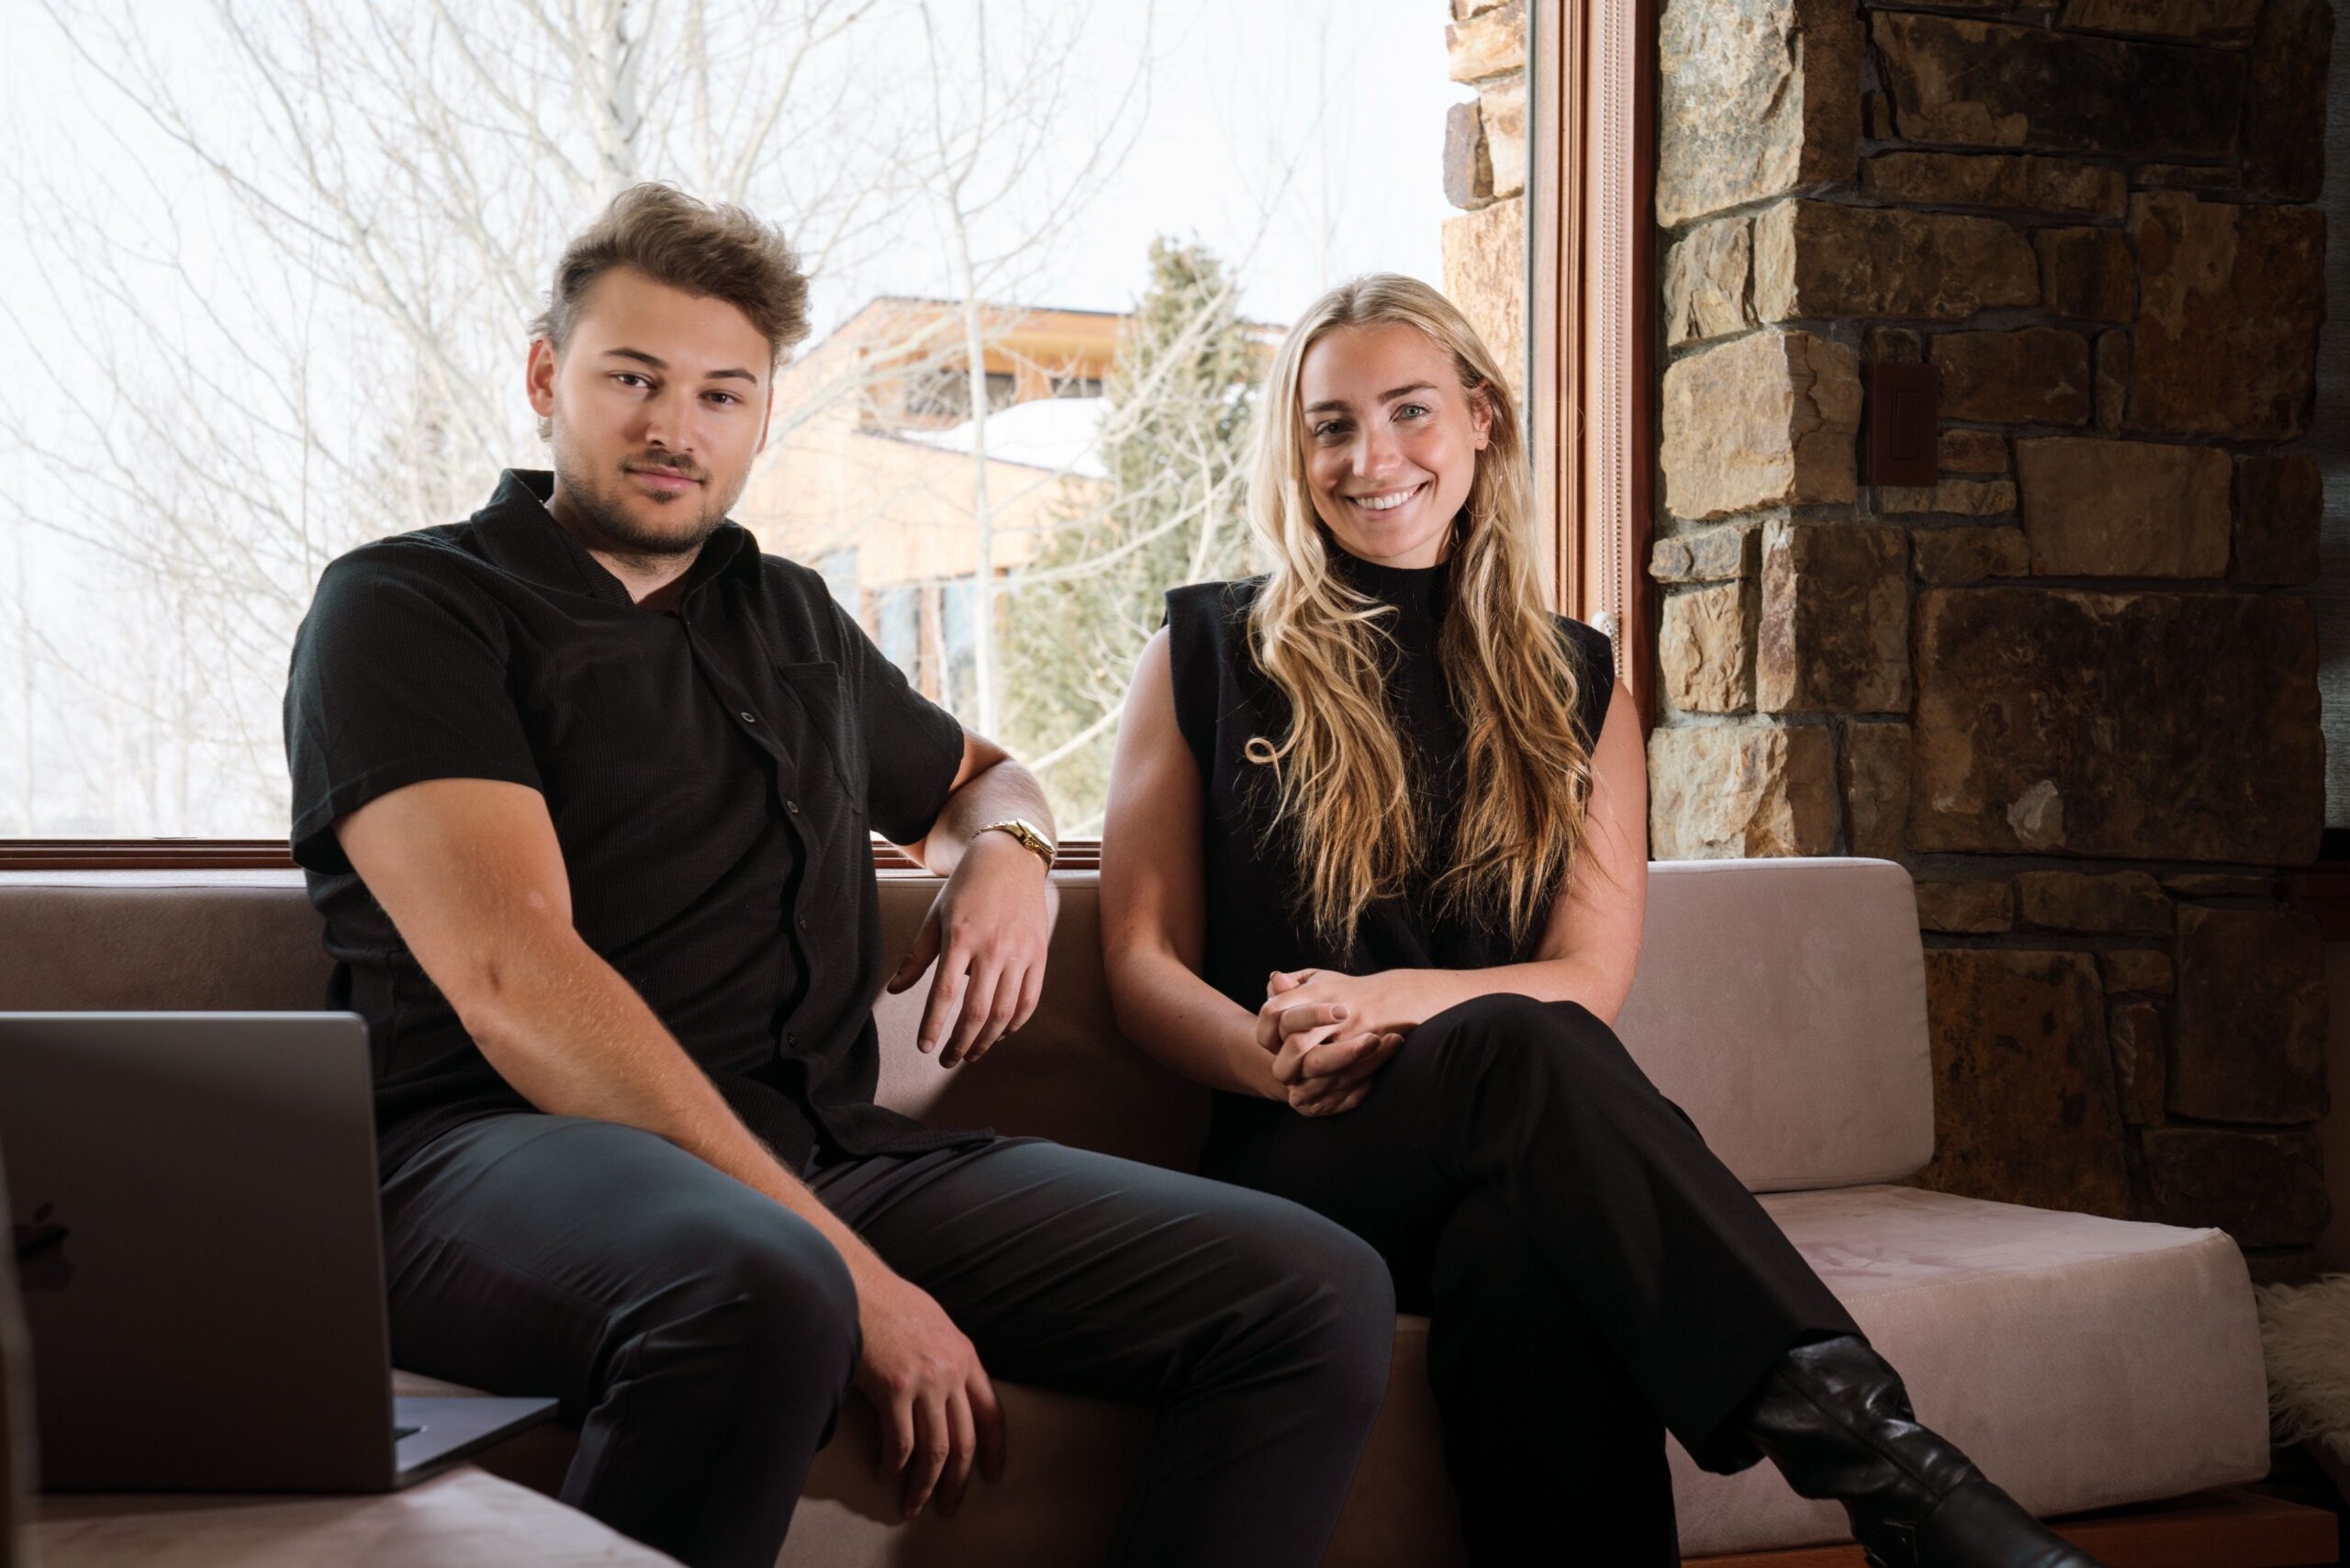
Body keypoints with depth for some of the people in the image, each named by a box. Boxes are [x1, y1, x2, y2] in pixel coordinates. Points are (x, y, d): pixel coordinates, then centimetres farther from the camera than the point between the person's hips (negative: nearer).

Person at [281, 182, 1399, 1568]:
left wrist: (1010, 854, 15)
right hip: (511, 1153, -6)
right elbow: (513, 981, -11)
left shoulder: (792, 619, 24)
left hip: (825, 1147, 6)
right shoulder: (405, 608, 3)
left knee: (1318, 1293, -12)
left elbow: (970, 772, 44)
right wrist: (846, 1269, -20)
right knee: (758, 1291, -42)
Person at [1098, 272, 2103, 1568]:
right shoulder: (1205, 656, 12)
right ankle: (1865, 1445, -48)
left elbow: (1592, 978, 6)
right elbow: (1143, 962, 7)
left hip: (1518, 1177, 2)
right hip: (1304, 1165, -1)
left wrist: (1390, 1001, -15)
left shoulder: (1571, 685, 17)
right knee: (1512, 1045, -37)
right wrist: (1275, 1057, -16)